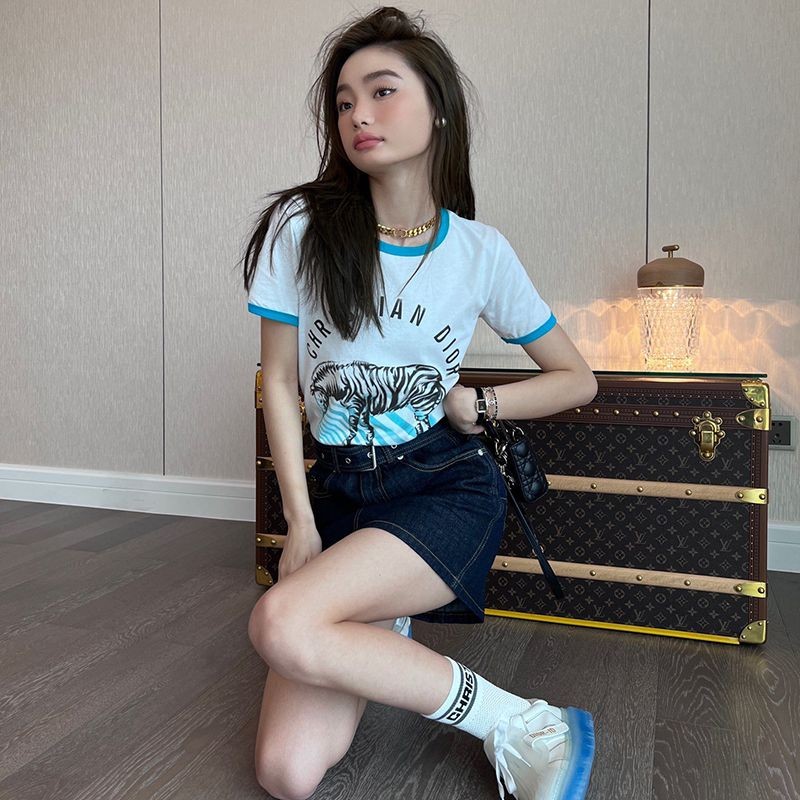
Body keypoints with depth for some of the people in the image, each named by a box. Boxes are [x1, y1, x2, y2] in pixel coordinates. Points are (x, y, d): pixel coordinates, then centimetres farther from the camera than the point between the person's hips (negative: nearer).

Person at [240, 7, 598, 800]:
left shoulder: (481, 251, -2)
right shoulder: (300, 227, -3)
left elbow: (577, 378, 10)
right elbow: (279, 383, 1)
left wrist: (476, 402, -5)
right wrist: (300, 524, -4)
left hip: (447, 487, -2)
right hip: (337, 488, 3)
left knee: (281, 625, -31)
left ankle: (525, 726, -10)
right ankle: (385, 617, 18)